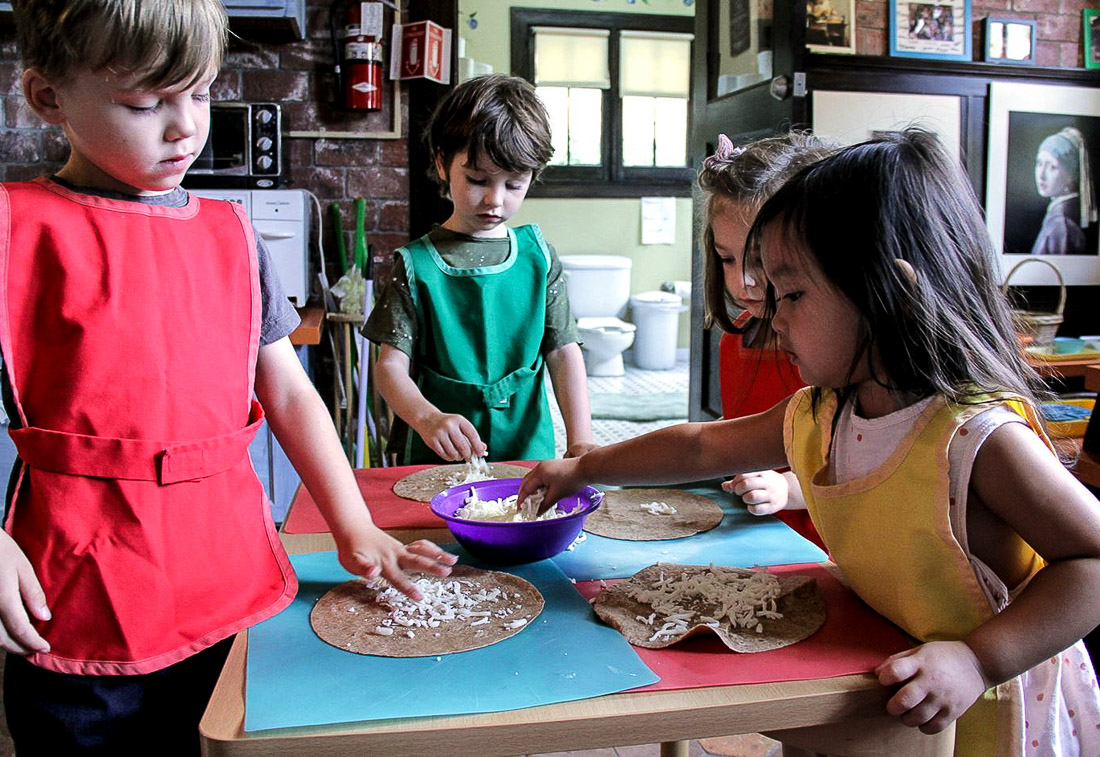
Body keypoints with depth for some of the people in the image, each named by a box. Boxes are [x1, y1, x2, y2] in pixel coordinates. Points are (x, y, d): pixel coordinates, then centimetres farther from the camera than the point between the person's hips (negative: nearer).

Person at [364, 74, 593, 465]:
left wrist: (580, 440, -10)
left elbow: (563, 352, 3)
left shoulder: (538, 254, 5)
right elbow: (391, 365, -6)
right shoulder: (416, 264, -3)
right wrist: (427, 418, -27)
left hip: (530, 452, 1)